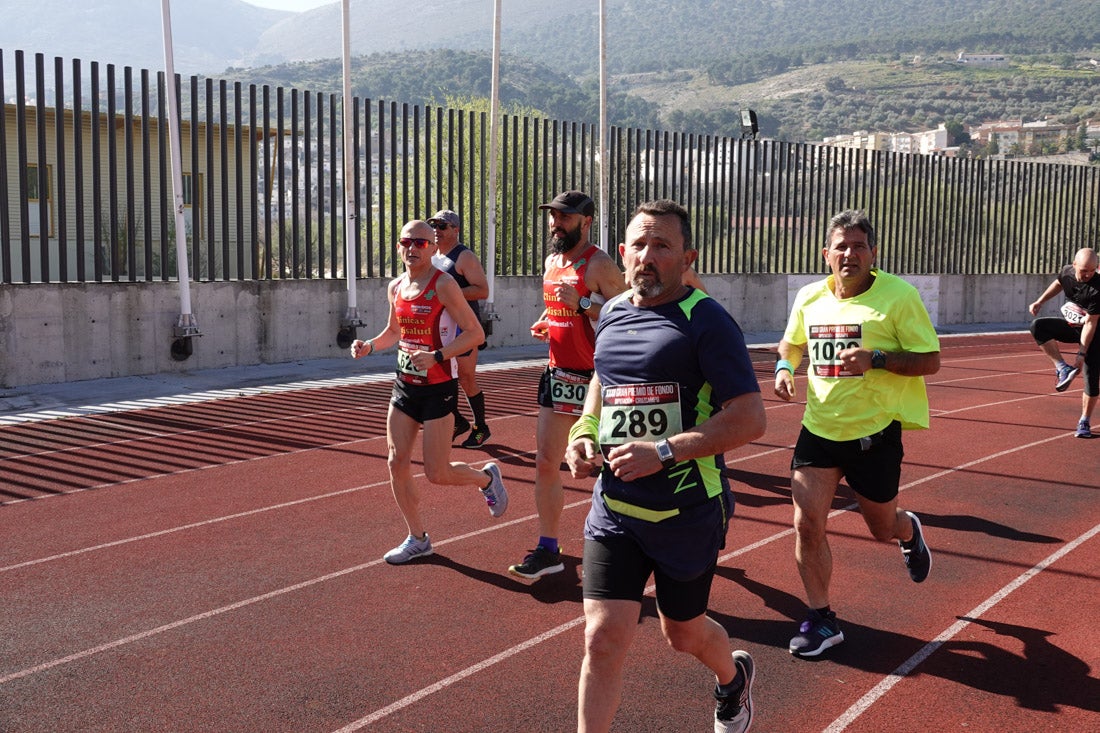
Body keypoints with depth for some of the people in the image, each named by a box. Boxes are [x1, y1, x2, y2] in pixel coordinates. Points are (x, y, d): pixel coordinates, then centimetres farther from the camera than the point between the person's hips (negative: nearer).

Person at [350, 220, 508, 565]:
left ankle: (486, 478, 28)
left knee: (437, 473, -4)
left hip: (438, 389, -7)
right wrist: (369, 346, 4)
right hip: (405, 385, 7)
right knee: (397, 463, 3)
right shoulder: (395, 287, 7)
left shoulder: (443, 285, -15)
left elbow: (475, 333, -17)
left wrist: (437, 357, -28)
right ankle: (417, 539, 18)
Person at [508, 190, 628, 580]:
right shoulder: (552, 262, 12)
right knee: (546, 463, 6)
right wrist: (545, 323, 7)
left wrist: (582, 303, -26)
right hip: (558, 374, 8)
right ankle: (548, 550, 16)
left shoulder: (600, 265, -13)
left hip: (594, 379, -8)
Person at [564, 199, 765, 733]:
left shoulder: (706, 320, -13)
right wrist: (584, 434, 6)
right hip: (613, 509, 4)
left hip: (688, 512, -4)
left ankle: (733, 678, 52)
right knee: (603, 638, -6)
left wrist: (664, 451, -26)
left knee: (684, 633, 17)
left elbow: (750, 419, -19)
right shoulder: (611, 315, 6)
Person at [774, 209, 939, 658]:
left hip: (875, 432, -3)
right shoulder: (809, 298, 2)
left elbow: (930, 361, -12)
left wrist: (875, 359, -26)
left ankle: (909, 531, 53)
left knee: (883, 528, 13)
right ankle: (821, 620, 12)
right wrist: (785, 366, -1)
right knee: (807, 524, -5)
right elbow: (792, 342, 21)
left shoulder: (899, 295, -12)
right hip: (819, 430, 3)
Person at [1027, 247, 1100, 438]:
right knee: (1038, 326, -24)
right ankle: (1063, 369, -22)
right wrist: (1040, 301, 5)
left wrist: (1081, 354, -28)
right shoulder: (1067, 272, -15)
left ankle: (1084, 422, 7)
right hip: (1070, 326, 5)